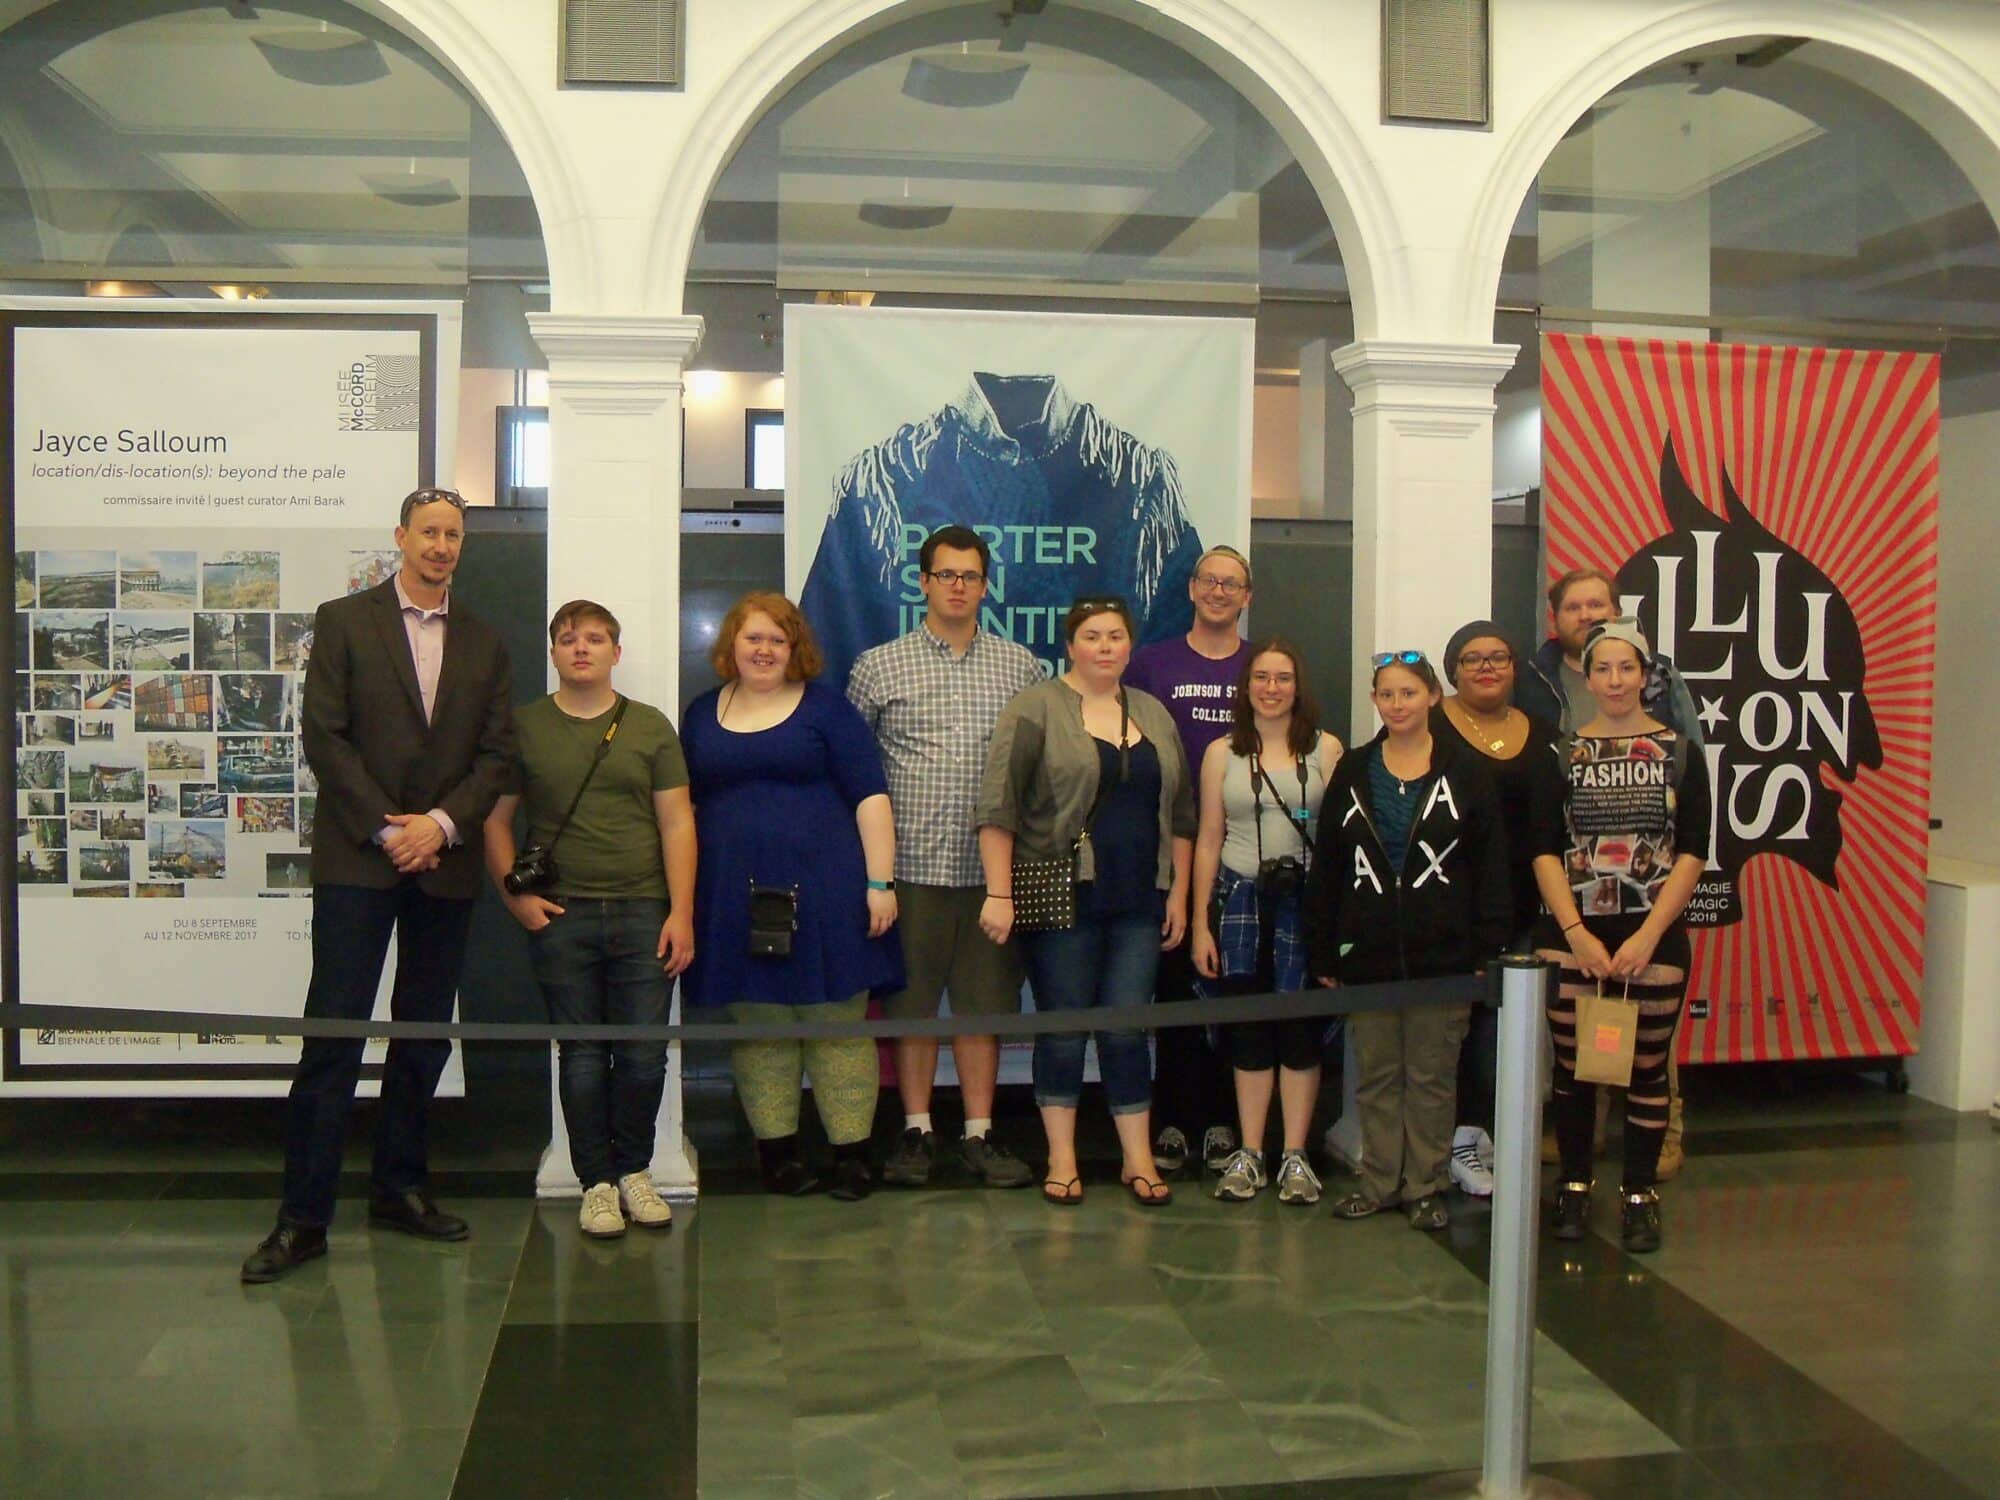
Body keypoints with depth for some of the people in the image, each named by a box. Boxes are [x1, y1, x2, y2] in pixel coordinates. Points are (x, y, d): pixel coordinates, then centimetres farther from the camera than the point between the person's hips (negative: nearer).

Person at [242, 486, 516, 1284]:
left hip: (445, 861, 4)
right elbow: (324, 735, -5)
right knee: (333, 1035, -6)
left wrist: (442, 823, -8)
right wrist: (384, 830, -11)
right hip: (357, 858, -4)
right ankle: (303, 1215, -1)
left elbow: (496, 751, 7)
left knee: (425, 1032, 10)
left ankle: (399, 1188, 22)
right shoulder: (344, 621, 3)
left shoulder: (483, 642, 12)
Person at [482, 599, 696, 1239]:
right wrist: (514, 895, -2)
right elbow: (495, 818, 9)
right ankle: (597, 1181, 16)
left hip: (643, 913, 0)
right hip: (561, 916, 0)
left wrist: (681, 912, -3)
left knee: (644, 1053, 1)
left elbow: (677, 823, 4)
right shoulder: (523, 726, 7)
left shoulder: (650, 727, 7)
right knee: (582, 1054, 4)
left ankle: (634, 1170, 21)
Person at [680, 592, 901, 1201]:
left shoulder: (825, 707, 4)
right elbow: (683, 807, 16)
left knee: (838, 1025, 0)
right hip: (734, 898, 3)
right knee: (756, 1028, 6)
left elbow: (869, 797, -1)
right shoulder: (702, 714, 13)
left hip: (823, 892, -3)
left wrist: (879, 882, -9)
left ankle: (852, 1153, 7)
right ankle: (777, 1150, 16)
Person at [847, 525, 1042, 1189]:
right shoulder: (878, 667, 5)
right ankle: (916, 1130, 17)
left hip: (992, 866, 2)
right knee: (910, 998, 5)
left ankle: (979, 1133, 17)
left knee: (985, 998, 7)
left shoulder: (1021, 666, 10)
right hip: (911, 865, -1)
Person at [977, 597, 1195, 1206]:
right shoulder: (1036, 709, -3)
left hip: (1139, 903, 4)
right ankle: (1061, 1158, 16)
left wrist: (1178, 893, 11)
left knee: (1127, 1028, 6)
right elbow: (998, 806, -9)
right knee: (1063, 1027, 4)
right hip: (1064, 899, -4)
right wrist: (999, 894, -14)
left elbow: (1181, 813, 16)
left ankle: (1138, 1158, 16)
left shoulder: (1154, 714, 13)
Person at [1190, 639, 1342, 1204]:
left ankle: (1295, 1156, 10)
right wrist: (1201, 923, 3)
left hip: (1305, 898, -1)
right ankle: (1249, 1153, 14)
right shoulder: (1222, 753, 8)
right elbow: (1208, 839, 7)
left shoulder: (1326, 748, 4)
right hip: (1240, 897, 1)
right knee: (1247, 1028, 5)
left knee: (1301, 1026, 0)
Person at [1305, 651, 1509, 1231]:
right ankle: (1378, 1180, 20)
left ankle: (1424, 1185, 16)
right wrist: (1323, 954, 3)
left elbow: (1491, 867, 0)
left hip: (1442, 955, -2)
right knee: (1375, 1074, 9)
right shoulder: (1352, 773, 7)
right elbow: (1326, 869, 8)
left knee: (1431, 1075, 5)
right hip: (1367, 955, 2)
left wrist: (1486, 950, -6)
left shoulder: (1464, 772, 1)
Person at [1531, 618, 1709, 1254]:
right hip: (1571, 932, 1)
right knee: (1572, 1063, 7)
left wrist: (1647, 935, -11)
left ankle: (1639, 1195, 19)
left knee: (1647, 1066, 6)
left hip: (1654, 934, 0)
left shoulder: (1679, 752, 3)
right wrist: (1576, 933, -11)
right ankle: (1574, 1186, 22)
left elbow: (1693, 852, -2)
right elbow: (1544, 851, 0)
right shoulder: (1561, 754, 4)